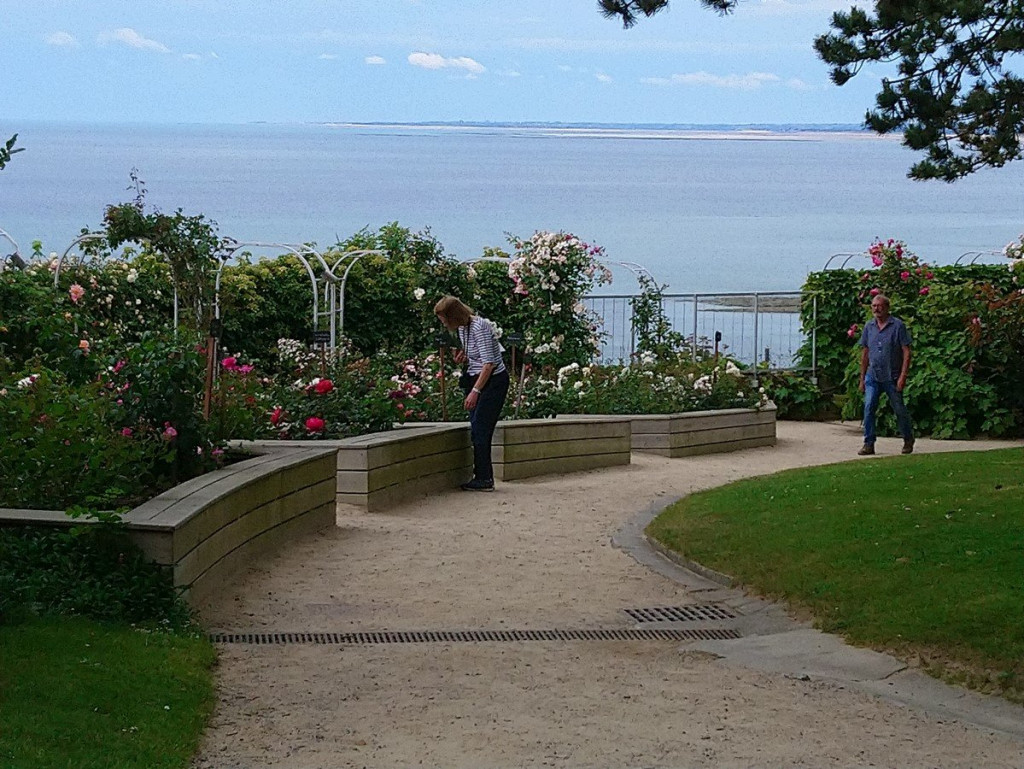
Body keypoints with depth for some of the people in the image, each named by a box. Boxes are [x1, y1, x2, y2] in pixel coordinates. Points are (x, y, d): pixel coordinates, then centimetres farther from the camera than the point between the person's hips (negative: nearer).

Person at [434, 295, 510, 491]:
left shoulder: (479, 327, -20)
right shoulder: (462, 328, 8)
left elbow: (488, 363, -24)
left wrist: (475, 391, -26)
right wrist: (463, 359, -2)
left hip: (493, 381, -9)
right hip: (476, 380, 9)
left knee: (480, 429, -11)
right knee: (477, 430, 7)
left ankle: (484, 479, -8)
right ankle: (484, 477, 10)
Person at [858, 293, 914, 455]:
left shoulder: (897, 325, -7)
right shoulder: (869, 326, 7)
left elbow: (906, 352, -9)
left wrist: (903, 376, -15)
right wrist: (862, 378, 12)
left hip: (892, 377, -4)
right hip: (873, 376, 4)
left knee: (899, 410, 7)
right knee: (868, 408, -9)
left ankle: (908, 440, 27)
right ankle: (869, 444, -4)